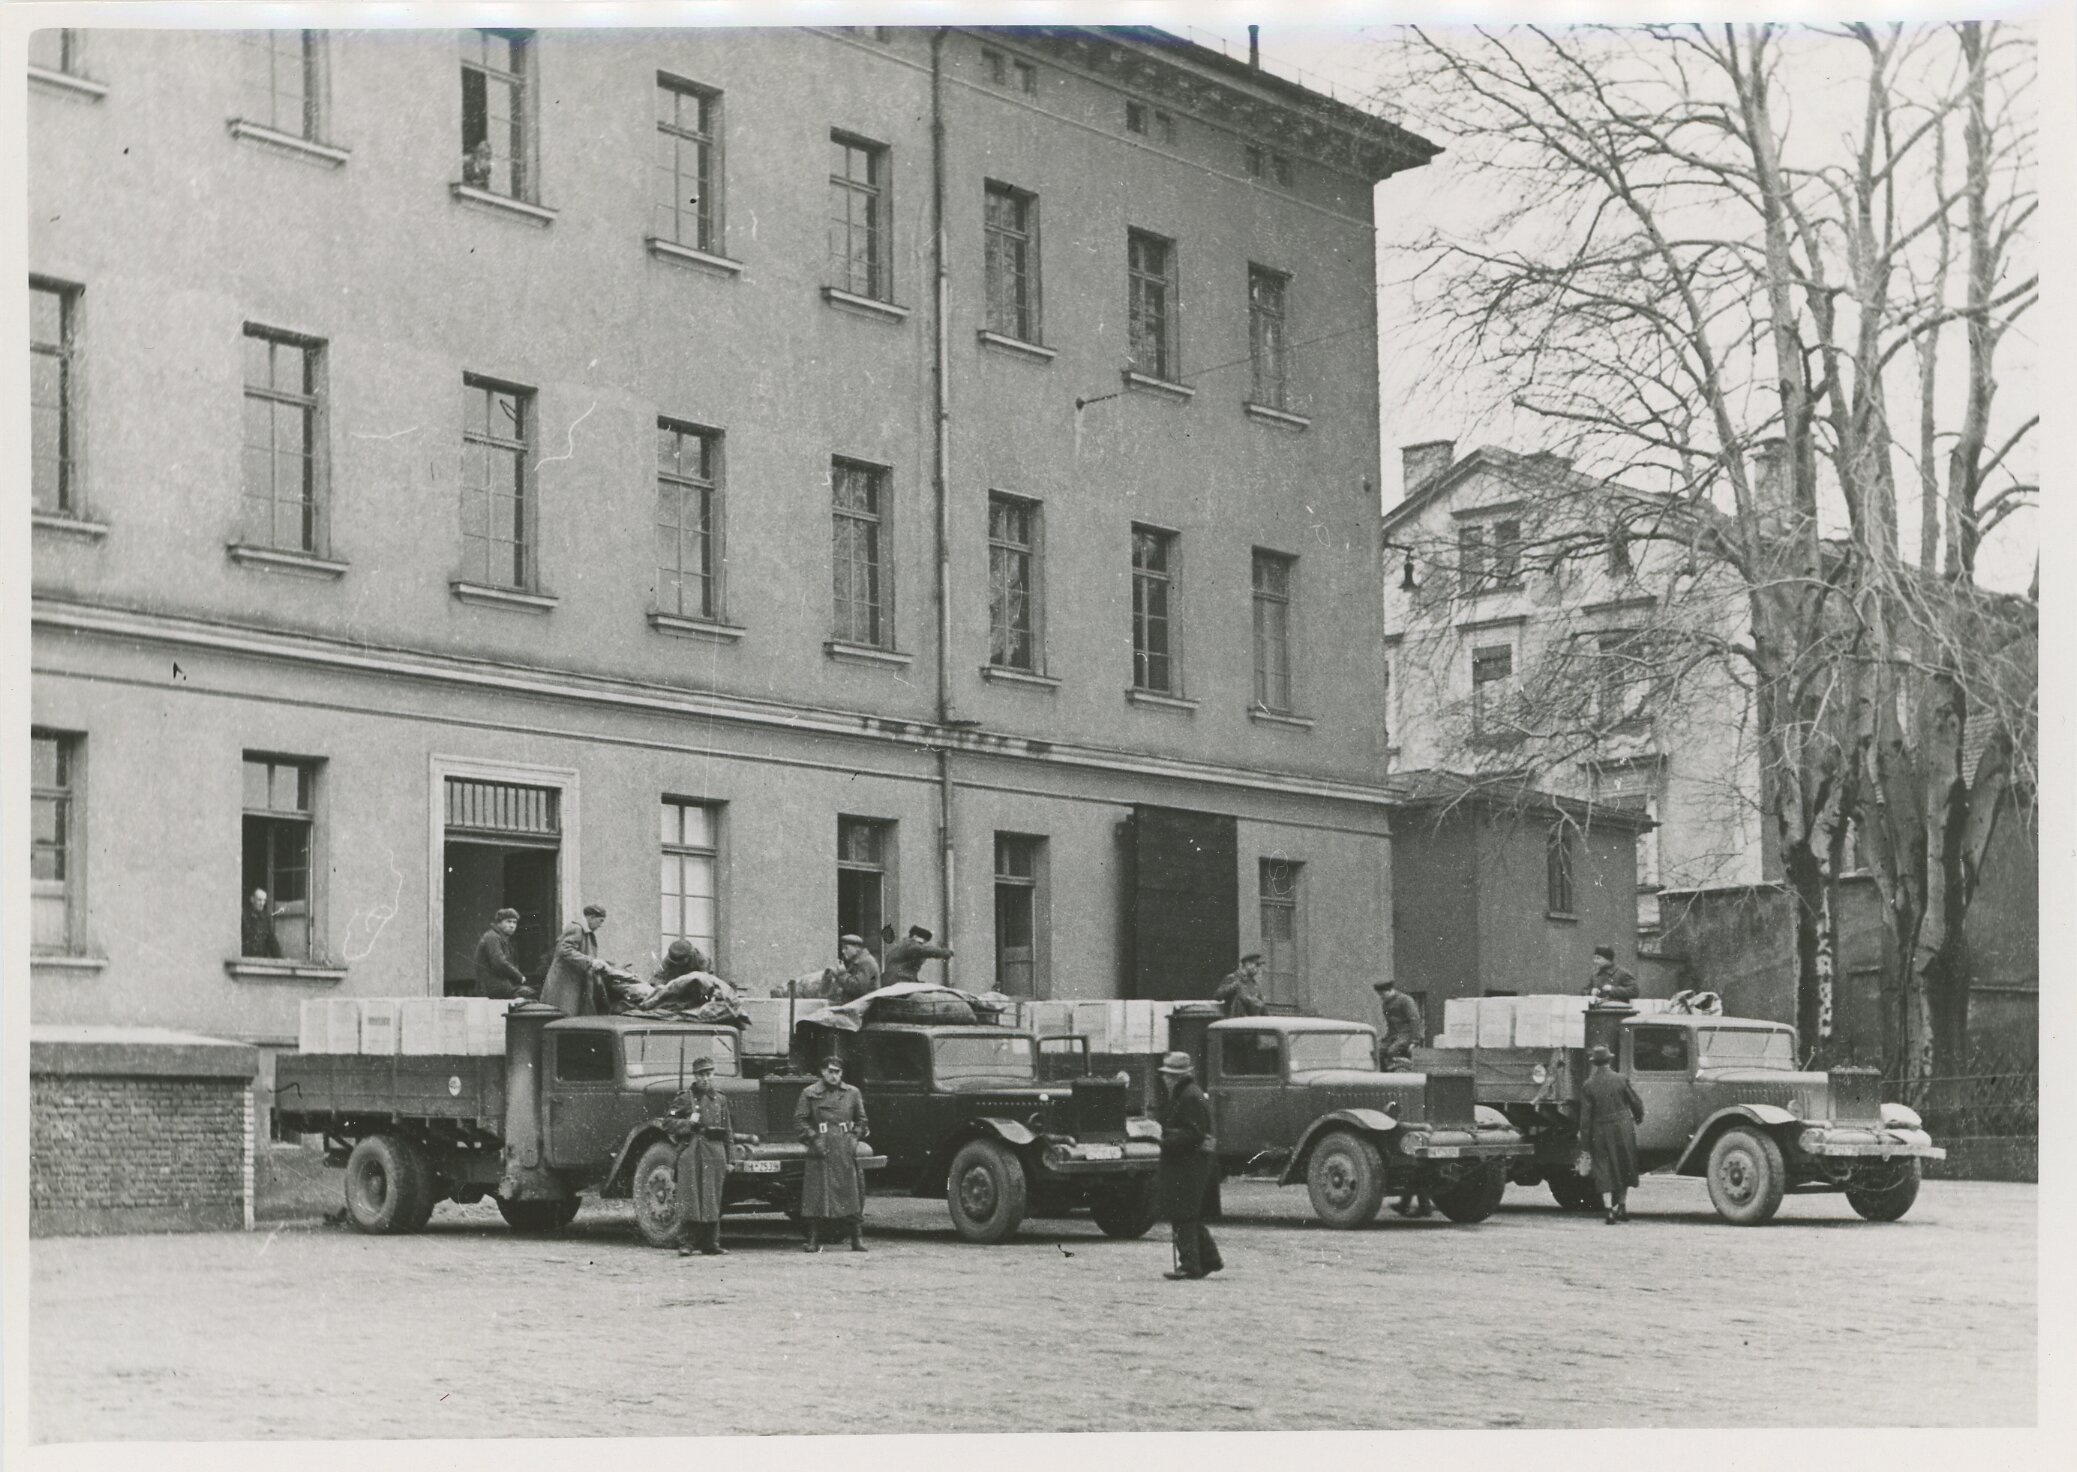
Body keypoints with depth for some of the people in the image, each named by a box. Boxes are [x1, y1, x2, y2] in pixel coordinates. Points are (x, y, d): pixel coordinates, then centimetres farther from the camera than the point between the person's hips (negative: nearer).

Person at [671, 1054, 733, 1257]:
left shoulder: (720, 1100, 14)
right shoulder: (684, 1099, 4)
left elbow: (727, 1132, 15)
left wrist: (728, 1160, 12)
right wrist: (687, 1123, -13)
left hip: (715, 1151, 3)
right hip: (691, 1151, -3)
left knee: (713, 1198, 4)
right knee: (690, 1197, -7)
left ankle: (710, 1243, 8)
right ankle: (687, 1242, -6)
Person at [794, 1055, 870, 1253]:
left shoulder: (852, 1093, 11)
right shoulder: (810, 1094, 3)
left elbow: (861, 1120, 18)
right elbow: (799, 1120, 2)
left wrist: (855, 1137, 3)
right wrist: (813, 1138, -9)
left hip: (845, 1150, 2)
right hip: (821, 1149, -2)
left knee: (850, 1193, 1)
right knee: (817, 1193, -5)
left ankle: (856, 1240, 7)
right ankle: (814, 1240, -1)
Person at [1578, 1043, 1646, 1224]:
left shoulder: (1588, 1086, -9)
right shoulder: (1620, 1080, -6)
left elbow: (1585, 1116, -7)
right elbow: (1636, 1103, 2)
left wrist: (1585, 1144, -2)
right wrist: (1638, 1119, 25)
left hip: (1601, 1133, -1)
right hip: (1623, 1129, 1)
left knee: (1604, 1170, 6)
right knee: (1625, 1167, 17)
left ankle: (1610, 1209, -3)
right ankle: (1622, 1206, 19)